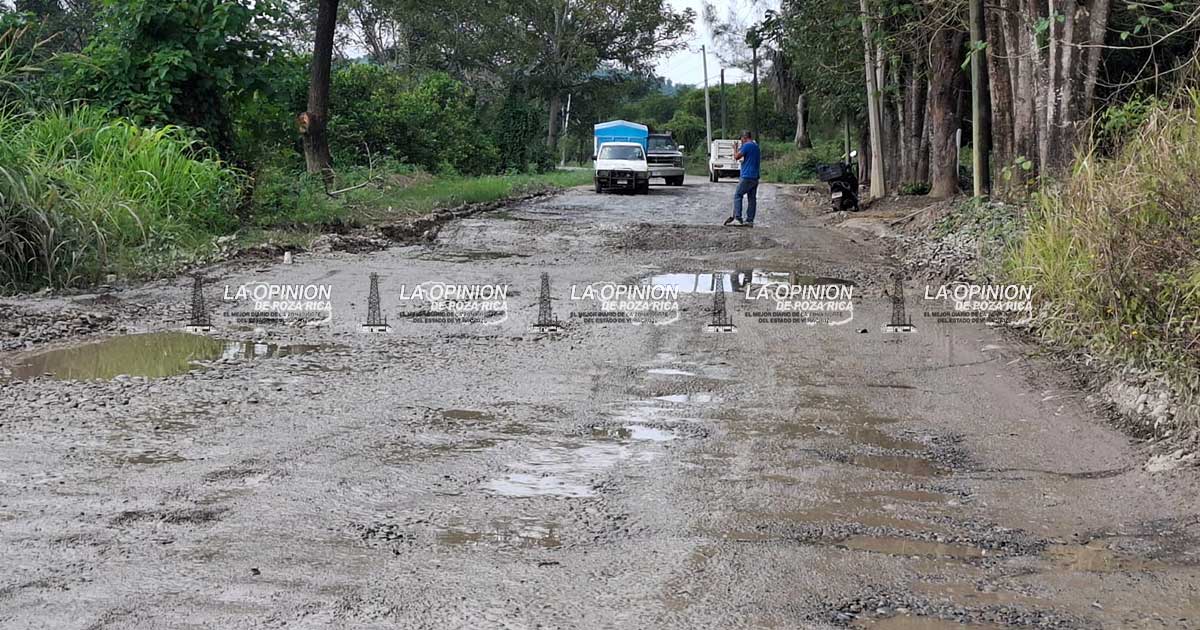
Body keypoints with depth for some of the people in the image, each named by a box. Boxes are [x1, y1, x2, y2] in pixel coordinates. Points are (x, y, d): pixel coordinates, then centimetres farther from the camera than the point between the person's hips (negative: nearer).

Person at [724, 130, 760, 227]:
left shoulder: (747, 145, -12)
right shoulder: (756, 146, 16)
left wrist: (736, 148, 6)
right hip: (755, 177, 8)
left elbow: (736, 157, -11)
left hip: (747, 176, -8)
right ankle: (750, 220, 5)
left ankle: (737, 218, -12)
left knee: (737, 195, -3)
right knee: (752, 198, 6)